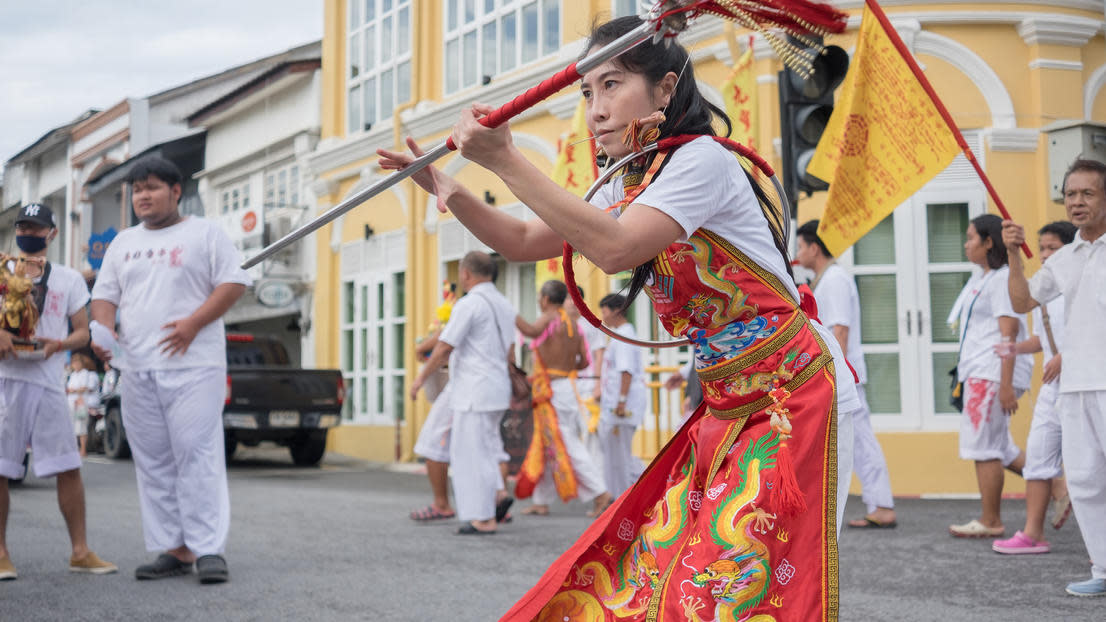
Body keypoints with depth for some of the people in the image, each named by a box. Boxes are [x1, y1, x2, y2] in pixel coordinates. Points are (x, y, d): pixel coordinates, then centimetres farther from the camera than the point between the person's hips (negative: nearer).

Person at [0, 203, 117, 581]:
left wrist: (59, 344, -9)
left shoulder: (69, 279, 15)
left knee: (68, 467, -3)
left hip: (47, 381, 1)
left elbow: (82, 332, 12)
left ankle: (80, 552, 3)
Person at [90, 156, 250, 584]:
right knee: (152, 463, 4)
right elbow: (105, 294, 18)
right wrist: (104, 330, -4)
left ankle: (208, 550, -9)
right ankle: (172, 549, 10)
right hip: (136, 368, 6)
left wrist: (193, 323, -15)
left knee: (198, 456, -11)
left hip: (192, 365, -5)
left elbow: (233, 283, -2)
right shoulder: (123, 242, 19)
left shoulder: (204, 234, 4)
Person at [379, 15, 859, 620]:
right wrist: (447, 189, 1)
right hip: (726, 406, 8)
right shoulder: (627, 188, 13)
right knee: (656, 555, 2)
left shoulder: (702, 159, -14)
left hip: (795, 394, -8)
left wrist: (505, 160, -27)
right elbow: (522, 242, 16)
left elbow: (614, 249, -28)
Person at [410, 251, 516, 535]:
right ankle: (496, 493, 6)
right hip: (498, 386, 9)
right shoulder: (504, 305, 13)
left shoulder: (469, 304, -13)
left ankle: (483, 518, -1)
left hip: (474, 389, -9)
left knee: (472, 451, -3)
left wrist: (421, 378, -2)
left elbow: (444, 348, -13)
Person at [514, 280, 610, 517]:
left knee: (568, 446, -8)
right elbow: (584, 361, 10)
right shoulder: (572, 324, 12)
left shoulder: (550, 318, -11)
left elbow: (532, 331, -33)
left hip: (552, 391, -9)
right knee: (544, 446, 13)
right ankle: (541, 502, 18)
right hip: (566, 387, 9)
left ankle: (600, 493, -10)